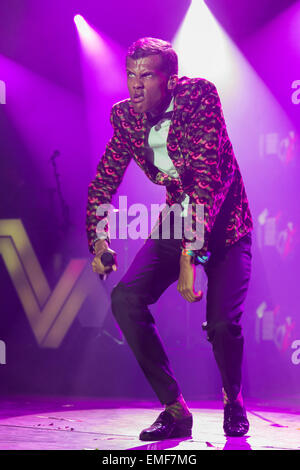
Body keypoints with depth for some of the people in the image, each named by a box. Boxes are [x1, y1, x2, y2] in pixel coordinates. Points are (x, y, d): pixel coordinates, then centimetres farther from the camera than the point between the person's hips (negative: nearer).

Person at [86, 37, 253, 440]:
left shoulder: (199, 96, -22)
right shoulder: (126, 116, -6)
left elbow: (208, 174, -31)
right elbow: (103, 184, 1)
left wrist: (191, 255, -38)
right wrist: (99, 242, -17)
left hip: (223, 223, -4)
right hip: (176, 221, 5)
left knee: (223, 322, -20)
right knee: (125, 298, -16)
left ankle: (233, 400, 15)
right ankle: (174, 408, -4)